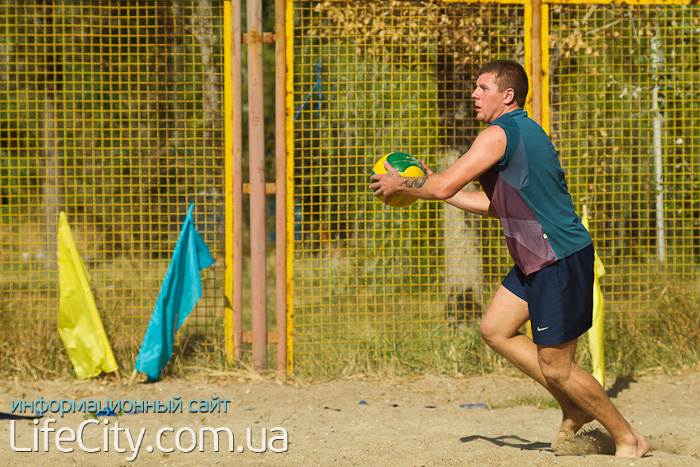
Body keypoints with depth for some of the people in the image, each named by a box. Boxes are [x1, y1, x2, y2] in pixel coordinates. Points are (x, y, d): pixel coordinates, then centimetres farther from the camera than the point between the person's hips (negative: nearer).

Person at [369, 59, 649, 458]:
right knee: (495, 329, 13)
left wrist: (399, 184, 1)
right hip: (537, 260, 10)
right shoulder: (524, 133, 17)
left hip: (561, 261, -10)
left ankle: (628, 439, 9)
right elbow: (494, 204, 24)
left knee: (556, 367, -4)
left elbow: (445, 185, -18)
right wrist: (425, 184, 24)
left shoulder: (500, 134, -15)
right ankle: (576, 409, 18)